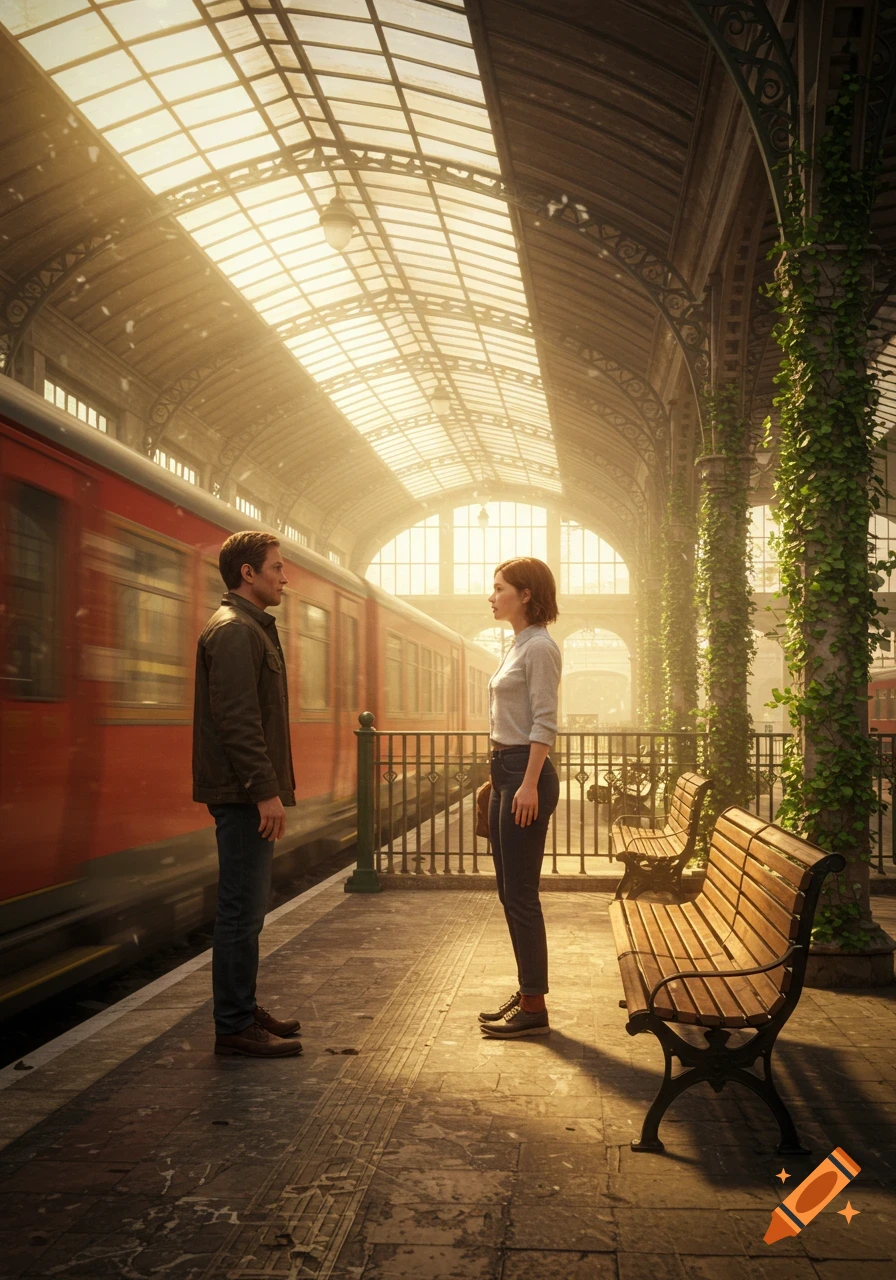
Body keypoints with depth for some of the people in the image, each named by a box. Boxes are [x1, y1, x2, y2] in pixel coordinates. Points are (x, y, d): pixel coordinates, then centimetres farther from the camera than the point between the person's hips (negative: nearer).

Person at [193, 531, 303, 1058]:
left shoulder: (250, 628, 20)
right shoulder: (233, 630, -13)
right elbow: (236, 719, -21)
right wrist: (266, 791, -22)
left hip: (249, 795, 11)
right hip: (244, 794, -11)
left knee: (248, 907, 15)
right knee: (242, 910, -5)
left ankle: (244, 1011, 25)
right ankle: (235, 1028, 2)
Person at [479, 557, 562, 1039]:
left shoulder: (540, 647, -12)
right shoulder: (518, 646, 17)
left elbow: (544, 721, -18)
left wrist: (530, 783, -23)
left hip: (526, 772, -10)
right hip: (505, 769, 10)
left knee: (521, 894, -6)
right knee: (509, 891, 13)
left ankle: (534, 1008, 2)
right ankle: (525, 991, 23)